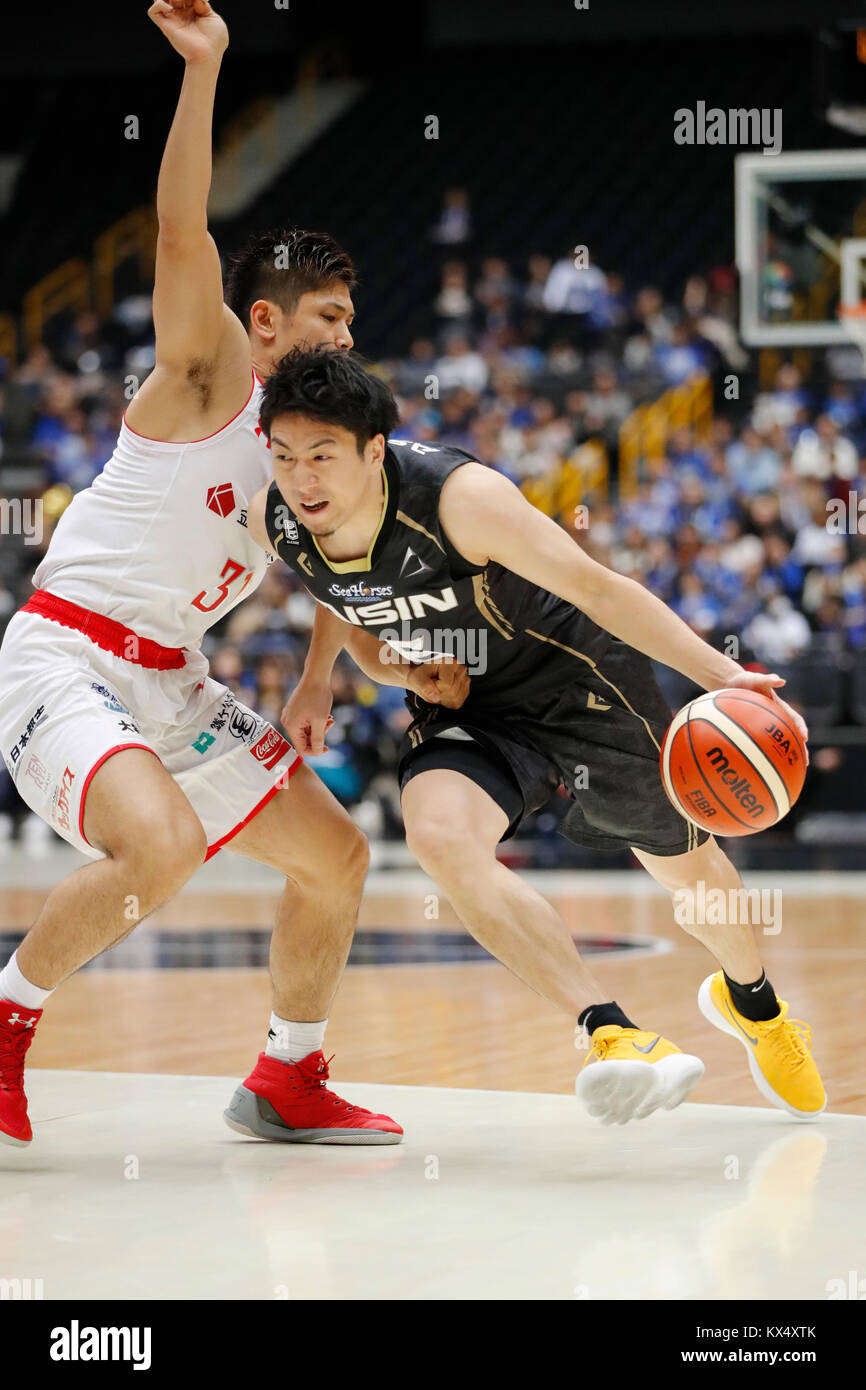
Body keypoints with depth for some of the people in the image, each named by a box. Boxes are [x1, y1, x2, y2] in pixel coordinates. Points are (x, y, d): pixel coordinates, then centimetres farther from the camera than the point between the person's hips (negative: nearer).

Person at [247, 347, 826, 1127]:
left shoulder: (459, 497, -34)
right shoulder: (274, 522, -18)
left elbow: (597, 589, -28)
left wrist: (722, 676, -33)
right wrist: (317, 680, 7)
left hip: (575, 678, -3)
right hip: (467, 711, 3)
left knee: (682, 864, 16)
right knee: (439, 835, -30)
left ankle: (753, 1003, 50)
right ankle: (613, 1033, -30)